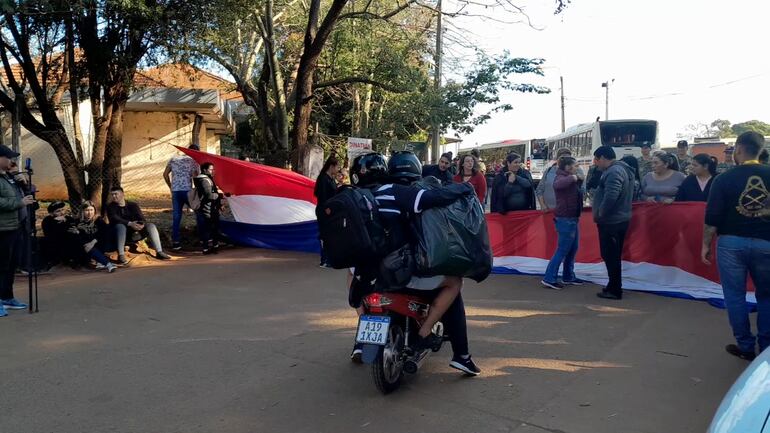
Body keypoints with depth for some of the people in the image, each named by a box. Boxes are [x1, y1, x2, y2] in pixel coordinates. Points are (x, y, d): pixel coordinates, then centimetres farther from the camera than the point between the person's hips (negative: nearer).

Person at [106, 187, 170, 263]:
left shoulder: (133, 205, 9)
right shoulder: (110, 207, 1)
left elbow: (141, 218, -3)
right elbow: (114, 219, -19)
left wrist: (141, 225, -29)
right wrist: (130, 223, -35)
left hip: (134, 234, 3)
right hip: (120, 234, -3)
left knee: (151, 226, -17)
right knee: (120, 226, -35)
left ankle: (159, 252, -23)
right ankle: (121, 255, -41)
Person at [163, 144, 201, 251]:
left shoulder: (173, 159, 15)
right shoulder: (193, 160, 1)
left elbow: (165, 174, 13)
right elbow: (196, 176, -9)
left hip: (175, 191, 4)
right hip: (188, 190, -4)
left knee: (176, 217, 6)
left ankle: (175, 242, 4)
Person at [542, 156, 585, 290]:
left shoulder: (570, 179, 14)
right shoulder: (561, 178, -16)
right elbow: (557, 185, -40)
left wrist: (579, 181, 8)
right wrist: (572, 178, -27)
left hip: (572, 219, 10)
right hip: (565, 220, -10)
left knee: (573, 249, 15)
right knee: (562, 250, -7)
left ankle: (568, 277, 25)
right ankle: (549, 279, -4)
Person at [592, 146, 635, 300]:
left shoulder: (613, 172, -18)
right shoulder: (621, 169, 15)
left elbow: (610, 197, -29)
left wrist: (600, 214, -14)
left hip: (611, 221, -10)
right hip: (618, 220, 10)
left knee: (610, 256, -2)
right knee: (612, 255, 17)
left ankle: (615, 290, 5)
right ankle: (613, 287, 26)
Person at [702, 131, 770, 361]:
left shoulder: (725, 179, -8)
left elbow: (712, 217, -8)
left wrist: (706, 244, 2)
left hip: (732, 242, -2)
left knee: (735, 295, 8)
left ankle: (746, 346, 13)